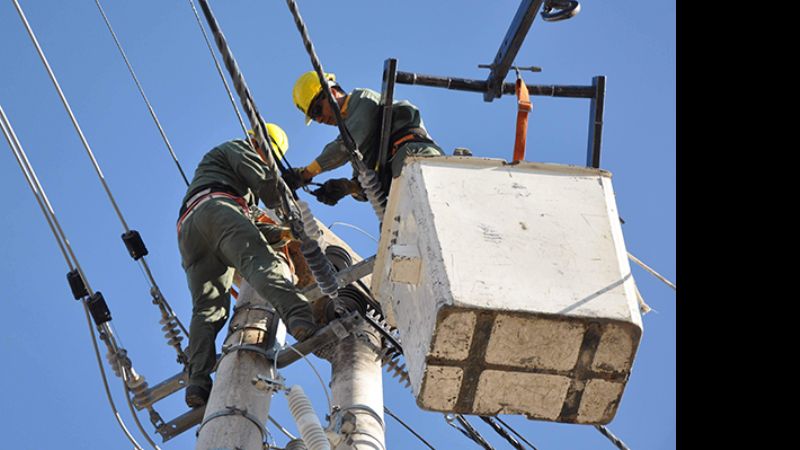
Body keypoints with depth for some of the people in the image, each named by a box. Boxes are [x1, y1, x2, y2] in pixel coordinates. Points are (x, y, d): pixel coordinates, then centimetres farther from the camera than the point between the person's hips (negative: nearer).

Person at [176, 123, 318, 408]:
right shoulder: (237, 148, 26)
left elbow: (247, 227, 41)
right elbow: (264, 179, 5)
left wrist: (280, 233, 32)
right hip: (215, 206, -8)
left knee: (207, 308, -8)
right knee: (261, 261, -31)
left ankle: (198, 380, -28)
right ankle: (298, 315, -59)